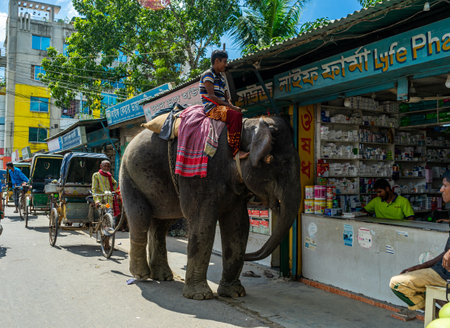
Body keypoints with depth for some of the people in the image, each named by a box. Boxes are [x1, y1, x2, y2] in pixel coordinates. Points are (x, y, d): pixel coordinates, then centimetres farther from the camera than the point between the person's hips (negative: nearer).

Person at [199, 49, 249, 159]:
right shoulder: (208, 75, -3)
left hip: (222, 108, 9)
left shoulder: (221, 78, 23)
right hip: (211, 108, -9)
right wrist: (230, 106, -19)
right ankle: (235, 150, -31)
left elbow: (227, 98, 17)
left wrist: (233, 106, -6)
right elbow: (211, 96, -15)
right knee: (235, 115, -30)